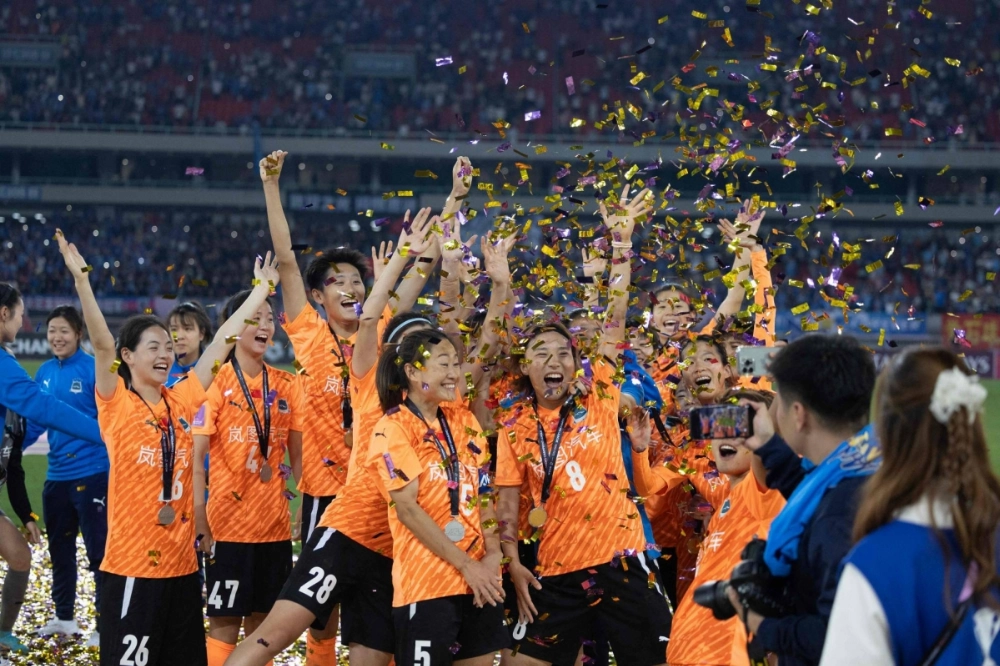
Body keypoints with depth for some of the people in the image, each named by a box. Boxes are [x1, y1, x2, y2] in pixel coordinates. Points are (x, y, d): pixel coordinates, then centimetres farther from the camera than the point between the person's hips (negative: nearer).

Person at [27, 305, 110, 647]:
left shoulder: (94, 369, -10)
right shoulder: (45, 373, 7)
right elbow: (35, 421, 15)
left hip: (92, 474, -7)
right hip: (57, 475, 7)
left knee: (99, 552, -3)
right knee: (59, 548, 18)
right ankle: (64, 618, 33)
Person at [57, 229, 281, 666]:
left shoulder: (182, 401, 8)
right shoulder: (117, 404, -5)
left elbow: (224, 339, 12)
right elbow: (102, 343, -18)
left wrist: (262, 288, 17)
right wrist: (81, 280, -29)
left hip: (182, 561, 6)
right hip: (131, 564, -5)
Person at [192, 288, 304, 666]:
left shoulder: (286, 385, 6)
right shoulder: (217, 382, -7)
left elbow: (298, 456, 12)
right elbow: (195, 457, -10)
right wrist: (200, 525, -16)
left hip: (275, 525, 4)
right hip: (228, 524, -4)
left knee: (262, 621, 9)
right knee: (224, 624, -2)